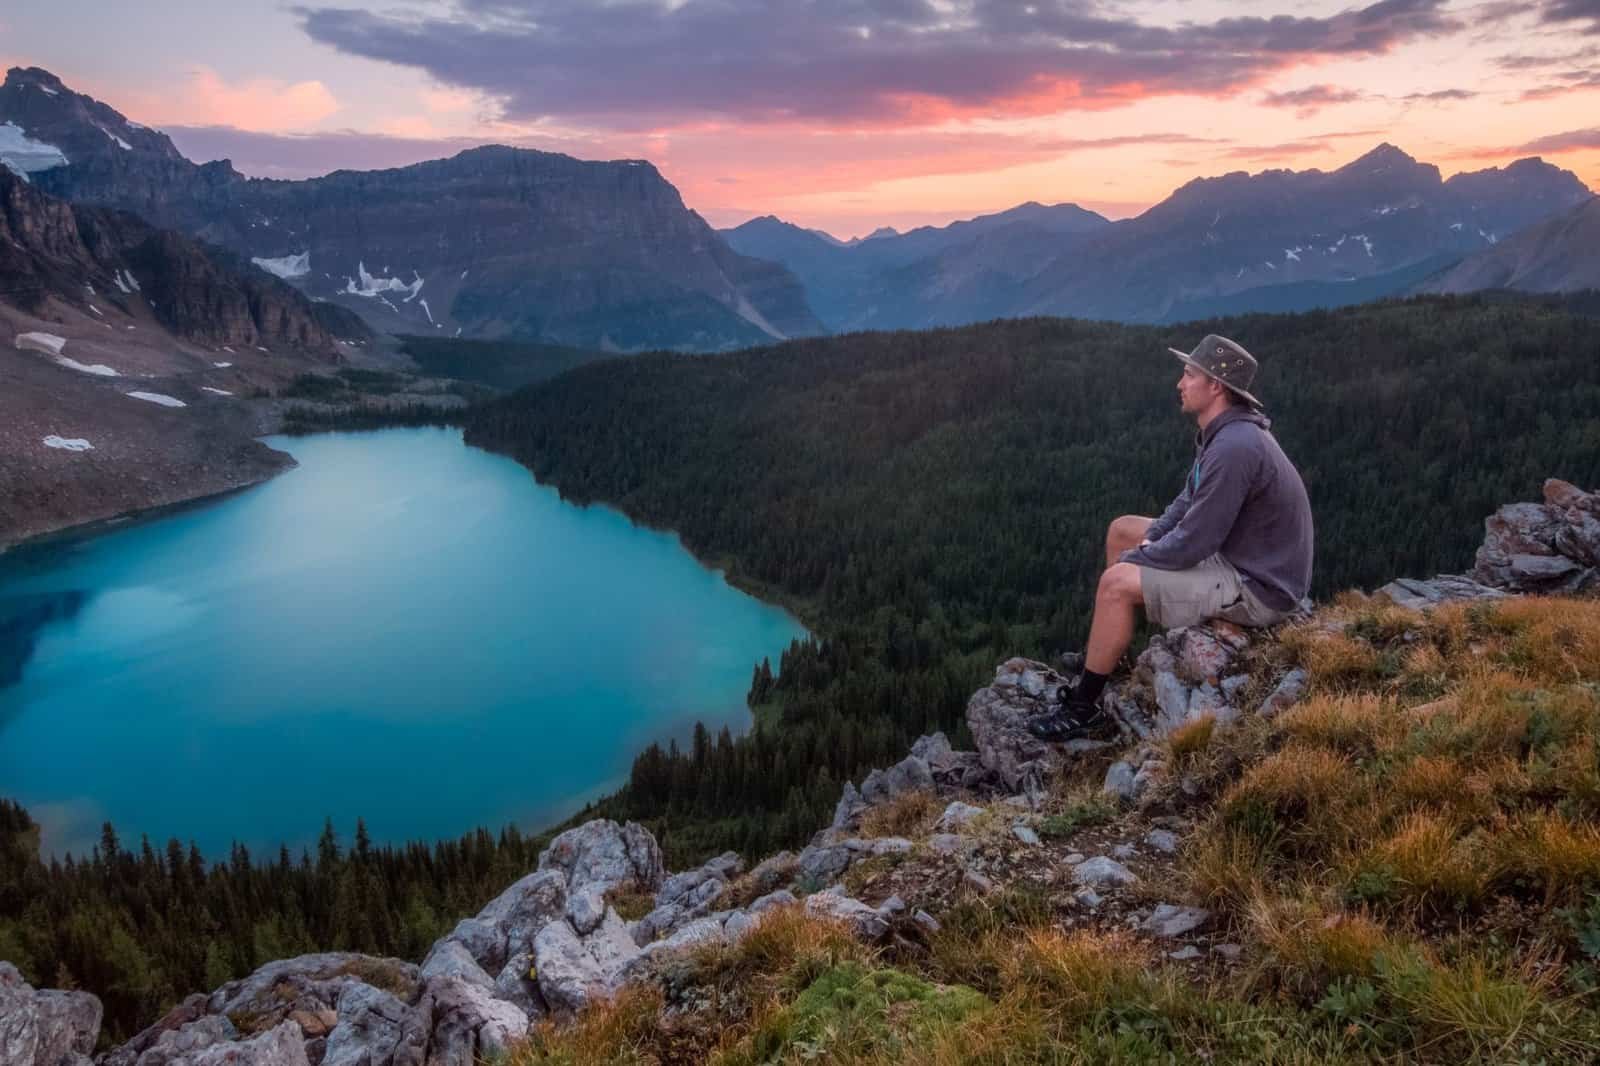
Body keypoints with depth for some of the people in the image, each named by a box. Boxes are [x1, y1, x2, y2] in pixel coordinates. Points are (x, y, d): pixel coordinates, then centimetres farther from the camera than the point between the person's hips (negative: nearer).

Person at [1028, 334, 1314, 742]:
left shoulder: (1234, 448, -29)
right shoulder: (1225, 431, 4)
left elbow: (1190, 546, -27)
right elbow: (1191, 501, 17)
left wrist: (1134, 559, -10)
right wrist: (1147, 542, 2)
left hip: (1257, 588, -10)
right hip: (1236, 553, 10)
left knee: (1116, 584, -18)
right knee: (1122, 529, 15)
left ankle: (1082, 709, -4)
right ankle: (1102, 653, 25)